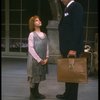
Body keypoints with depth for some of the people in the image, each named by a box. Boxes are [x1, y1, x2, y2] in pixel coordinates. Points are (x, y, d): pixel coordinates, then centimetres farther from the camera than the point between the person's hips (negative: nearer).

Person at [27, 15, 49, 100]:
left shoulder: (44, 35, 8)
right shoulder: (32, 34, -9)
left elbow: (47, 47, 10)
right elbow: (31, 49, -15)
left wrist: (46, 58, -3)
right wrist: (39, 59, -16)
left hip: (43, 60, 6)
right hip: (34, 60, -6)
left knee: (39, 77, 14)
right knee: (34, 77, 2)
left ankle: (36, 93, 27)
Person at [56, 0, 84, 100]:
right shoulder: (68, 8, 18)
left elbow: (78, 28, -19)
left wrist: (73, 48, -24)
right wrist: (63, 48, 15)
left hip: (72, 48, -9)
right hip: (66, 48, 9)